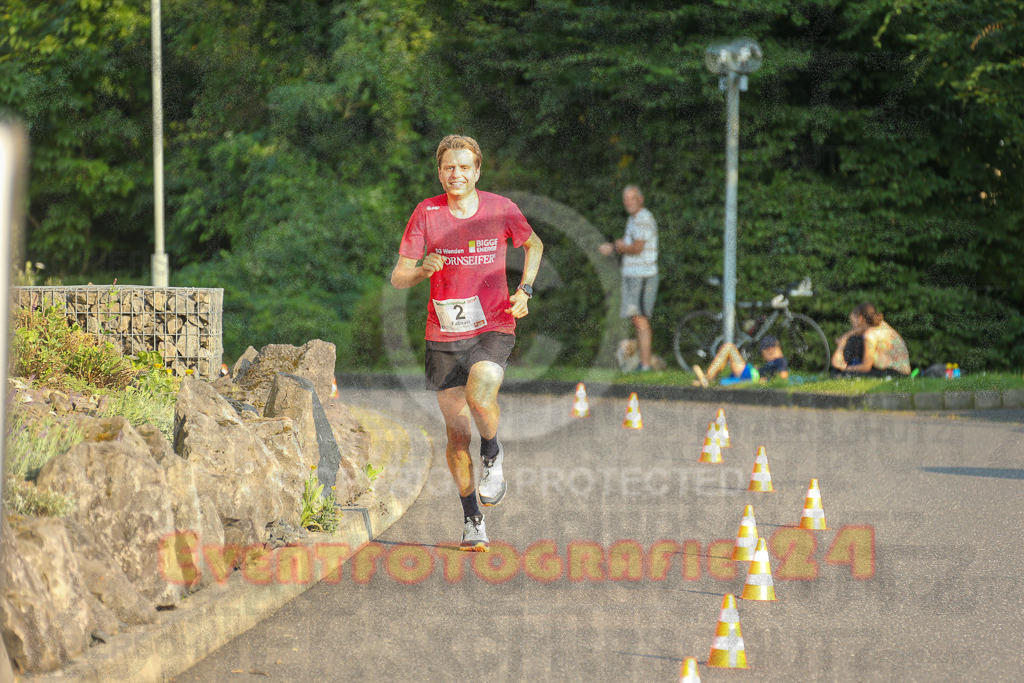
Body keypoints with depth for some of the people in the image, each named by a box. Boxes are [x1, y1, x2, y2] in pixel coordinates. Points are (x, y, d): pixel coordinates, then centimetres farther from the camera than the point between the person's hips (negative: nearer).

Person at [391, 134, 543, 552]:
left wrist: (525, 289, 4)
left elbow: (533, 244, 19)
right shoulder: (427, 213, -2)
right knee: (457, 431, 1)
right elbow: (398, 278, -1)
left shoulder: (500, 208, -1)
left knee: (480, 396, -29)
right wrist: (422, 270, -22)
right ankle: (472, 519, 18)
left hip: (493, 328, -1)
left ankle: (493, 454, 3)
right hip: (444, 335, 1)